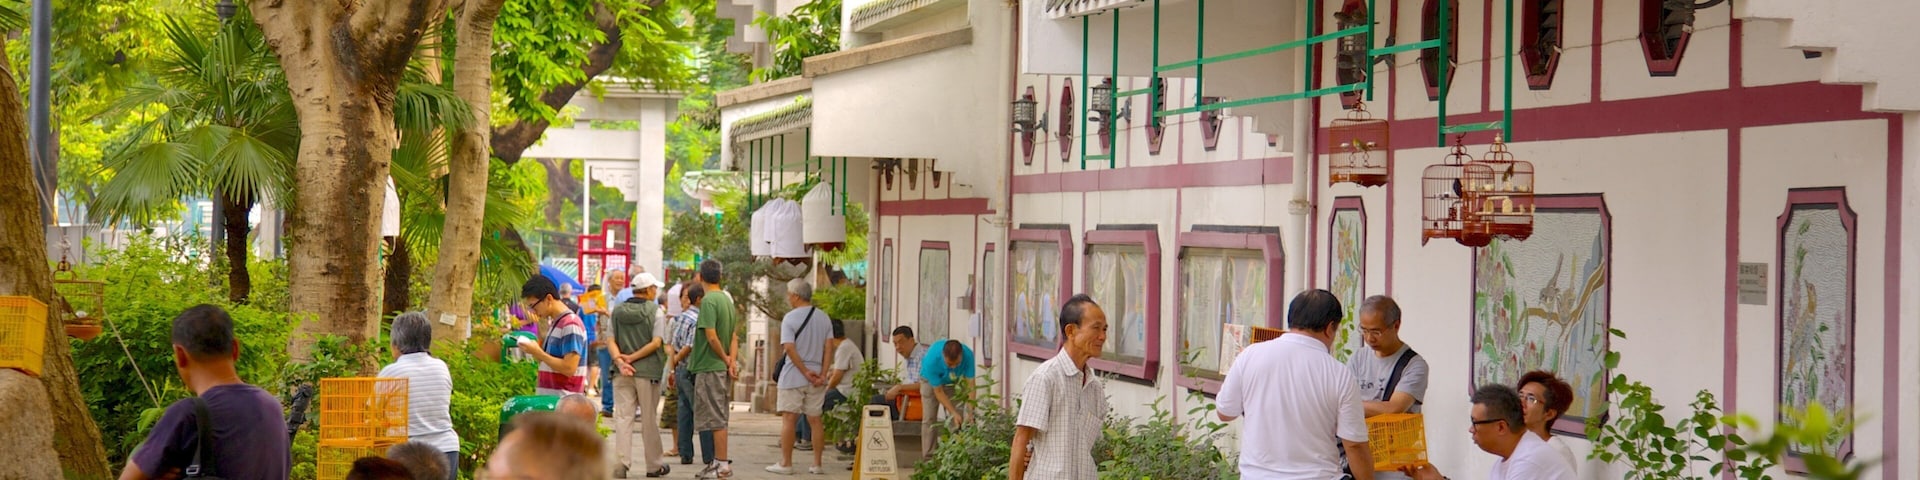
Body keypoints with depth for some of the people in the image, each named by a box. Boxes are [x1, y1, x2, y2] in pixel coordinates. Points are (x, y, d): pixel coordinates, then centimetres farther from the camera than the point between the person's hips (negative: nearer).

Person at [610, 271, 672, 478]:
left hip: (622, 374, 3)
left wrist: (620, 360, -12)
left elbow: (610, 340, -1)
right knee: (649, 420, 6)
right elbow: (656, 342, -13)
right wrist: (632, 358, -10)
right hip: (647, 372, -3)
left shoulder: (618, 310, 7)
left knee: (622, 417, 2)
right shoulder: (655, 311, -5)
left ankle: (621, 462, -9)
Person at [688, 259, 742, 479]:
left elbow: (711, 336, -20)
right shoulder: (727, 299, 13)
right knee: (718, 418, 14)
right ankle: (719, 462, 18)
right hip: (723, 368, 9)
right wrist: (732, 360, -1)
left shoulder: (709, 300, -14)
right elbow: (734, 336, 11)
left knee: (716, 418, -5)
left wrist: (726, 359, -9)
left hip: (710, 368, -9)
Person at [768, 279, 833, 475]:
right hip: (816, 376, 5)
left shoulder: (790, 318, -8)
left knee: (789, 418, -1)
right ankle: (817, 464, 8)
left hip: (793, 376, -5)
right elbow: (828, 348, 1)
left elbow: (789, 348, -16)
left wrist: (805, 372, -12)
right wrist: (822, 374, -3)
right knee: (814, 419, 8)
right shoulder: (824, 318, 7)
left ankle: (785, 463, 0)